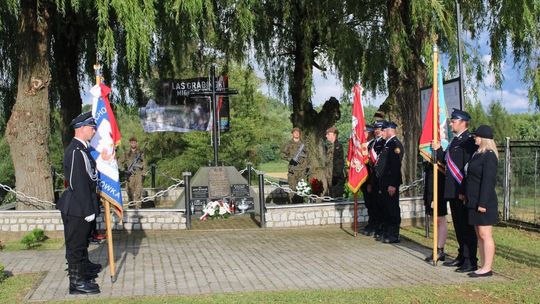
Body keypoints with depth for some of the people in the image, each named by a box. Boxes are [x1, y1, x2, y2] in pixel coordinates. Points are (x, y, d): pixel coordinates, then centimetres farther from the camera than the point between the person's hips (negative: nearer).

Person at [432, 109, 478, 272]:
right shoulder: (455, 140, 15)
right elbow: (447, 161, 19)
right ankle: (462, 257, 28)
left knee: (467, 228, -2)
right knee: (459, 227, 17)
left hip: (462, 193, -9)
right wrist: (438, 150, 6)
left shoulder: (468, 141, -15)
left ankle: (471, 262, 4)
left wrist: (464, 191, -21)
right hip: (453, 192, 9)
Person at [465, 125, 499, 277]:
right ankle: (483, 266, 19)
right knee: (479, 236, 12)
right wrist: (468, 199, 17)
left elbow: (488, 181, -19)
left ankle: (487, 268, 2)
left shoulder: (489, 156, -14)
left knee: (485, 235, -4)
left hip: (484, 202, -10)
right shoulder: (478, 154, 15)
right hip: (475, 202, 10)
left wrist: (483, 203, -21)